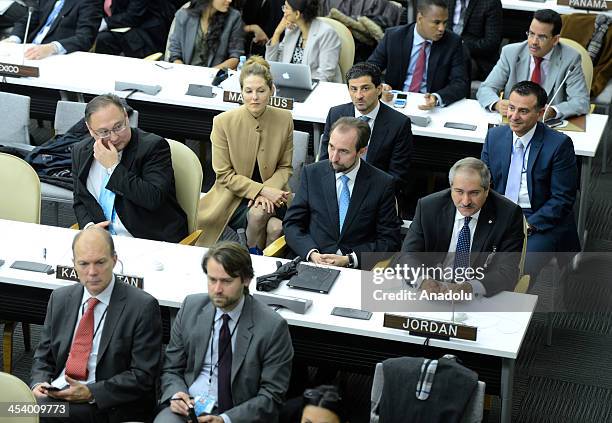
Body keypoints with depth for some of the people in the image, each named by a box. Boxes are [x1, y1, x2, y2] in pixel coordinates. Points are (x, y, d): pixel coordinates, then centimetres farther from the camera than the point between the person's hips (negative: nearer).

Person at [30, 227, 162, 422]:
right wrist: (39, 384, -4)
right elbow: (44, 357, 18)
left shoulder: (142, 307, -6)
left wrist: (91, 393, -18)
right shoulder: (60, 299, 12)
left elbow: (143, 375, -9)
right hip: (56, 393, 5)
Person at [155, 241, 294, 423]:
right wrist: (176, 395, -9)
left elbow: (271, 395, -6)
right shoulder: (191, 307, 4)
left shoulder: (272, 327, -9)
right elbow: (171, 369, 12)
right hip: (188, 407, 3)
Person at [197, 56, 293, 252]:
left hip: (271, 194, 2)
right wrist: (262, 190, -19)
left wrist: (269, 191, -15)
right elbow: (224, 175, -7)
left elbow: (285, 167, 6)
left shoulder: (284, 119, -2)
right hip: (233, 197, -2)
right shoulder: (223, 122, -9)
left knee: (276, 227, -28)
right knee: (257, 214, -32)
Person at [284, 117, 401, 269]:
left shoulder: (382, 184, -1)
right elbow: (291, 224, 7)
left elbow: (389, 240, 0)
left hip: (358, 269, -1)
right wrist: (312, 253, -12)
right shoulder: (312, 173, 5)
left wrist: (349, 259, -13)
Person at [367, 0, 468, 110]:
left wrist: (437, 98, -29)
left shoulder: (452, 42, -3)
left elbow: (461, 83, -8)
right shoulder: (393, 36, -2)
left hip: (432, 106, 0)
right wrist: (379, 87, -22)